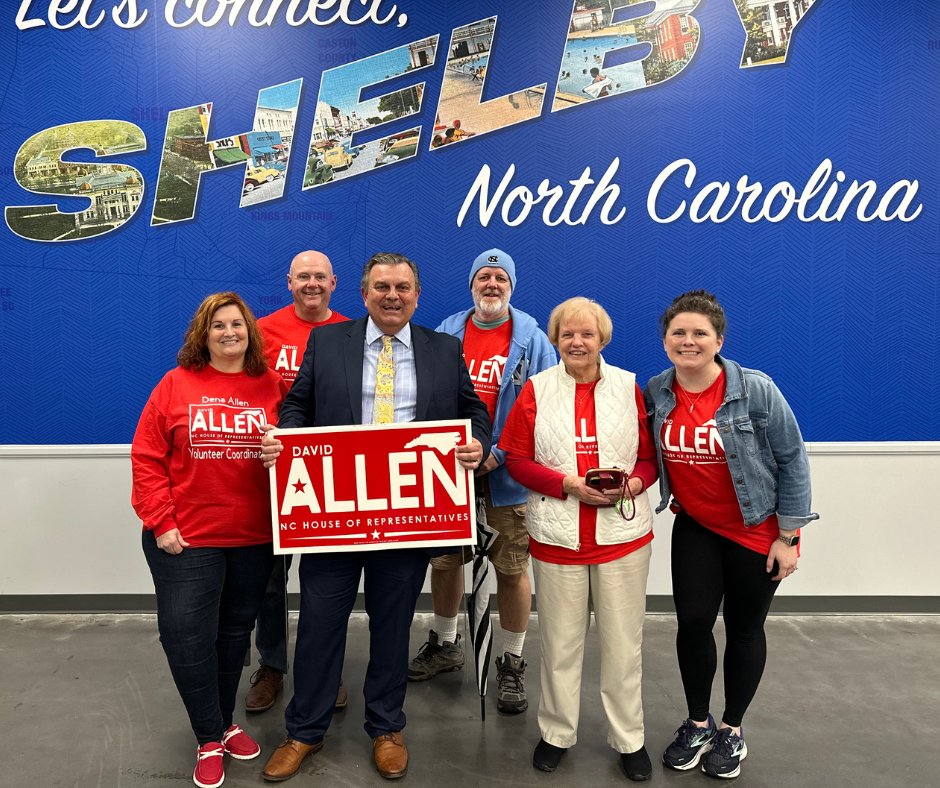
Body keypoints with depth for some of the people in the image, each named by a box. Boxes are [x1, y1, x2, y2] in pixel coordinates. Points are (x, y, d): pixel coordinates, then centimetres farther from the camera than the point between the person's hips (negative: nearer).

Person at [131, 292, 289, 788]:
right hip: (185, 540, -1)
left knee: (235, 632, 15)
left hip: (254, 538, 2)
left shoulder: (273, 387, 1)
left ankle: (225, 723, 37)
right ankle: (210, 739, 23)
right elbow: (147, 459, -4)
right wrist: (161, 523, -8)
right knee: (187, 637, 2)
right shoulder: (175, 385, -3)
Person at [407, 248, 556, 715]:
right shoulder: (445, 335, 4)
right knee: (444, 560, 16)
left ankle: (511, 663, 25)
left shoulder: (532, 340, -4)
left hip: (507, 475, -3)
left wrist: (500, 455, -15)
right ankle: (444, 645, 39)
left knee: (512, 569, 6)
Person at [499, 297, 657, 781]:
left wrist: (633, 483, -15)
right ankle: (557, 733, 32)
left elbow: (652, 457, 6)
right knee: (560, 642, 11)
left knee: (623, 642, 10)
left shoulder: (629, 387, 3)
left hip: (624, 535, 1)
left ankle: (629, 739, 29)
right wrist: (569, 483, -14)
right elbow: (515, 460, -1)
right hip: (557, 536, 0)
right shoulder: (536, 390, 1)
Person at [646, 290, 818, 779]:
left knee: (744, 629, 11)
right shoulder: (655, 393, -8)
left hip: (758, 532, -2)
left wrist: (787, 536, -10)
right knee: (692, 622, 1)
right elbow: (652, 455, 8)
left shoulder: (756, 391, -19)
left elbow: (792, 462, -12)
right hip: (695, 528, 3)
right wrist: (675, 499, -1)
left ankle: (732, 730, 33)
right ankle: (697, 724, 27)